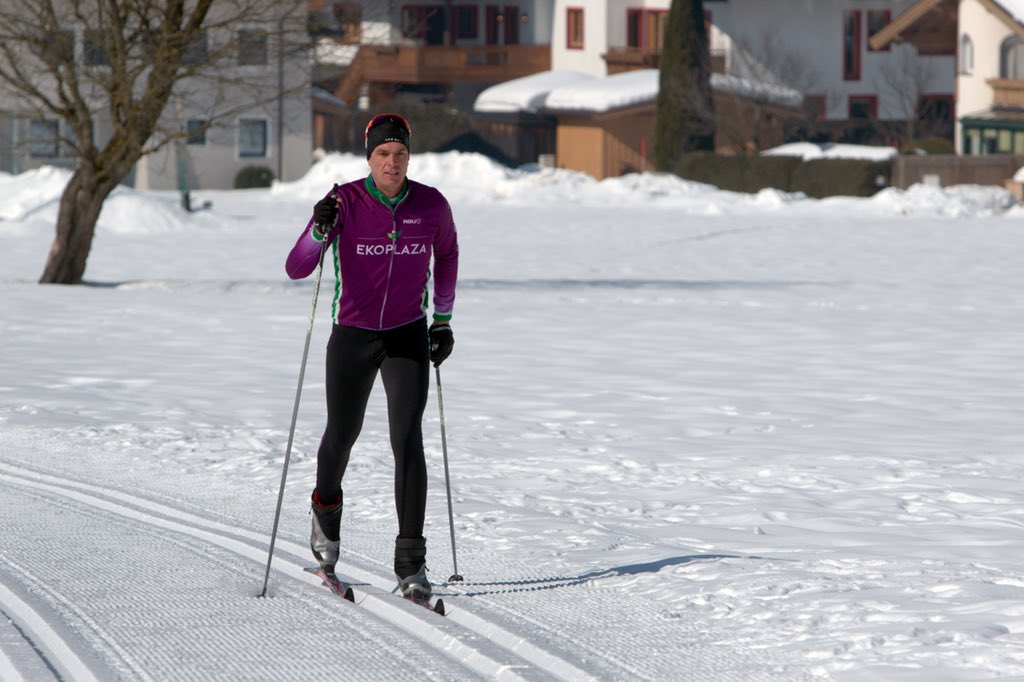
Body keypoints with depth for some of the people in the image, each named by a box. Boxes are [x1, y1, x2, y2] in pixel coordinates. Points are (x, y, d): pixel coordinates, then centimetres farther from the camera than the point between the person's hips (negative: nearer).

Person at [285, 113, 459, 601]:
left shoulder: (431, 205, -8)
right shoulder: (345, 202, -14)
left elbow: (447, 253, 14)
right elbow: (296, 269, -19)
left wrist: (443, 319, 15)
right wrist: (320, 230, -37)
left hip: (408, 338, 0)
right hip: (352, 337, 0)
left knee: (407, 439, -15)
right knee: (342, 435, 16)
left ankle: (411, 562, -15)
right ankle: (326, 508, 50)